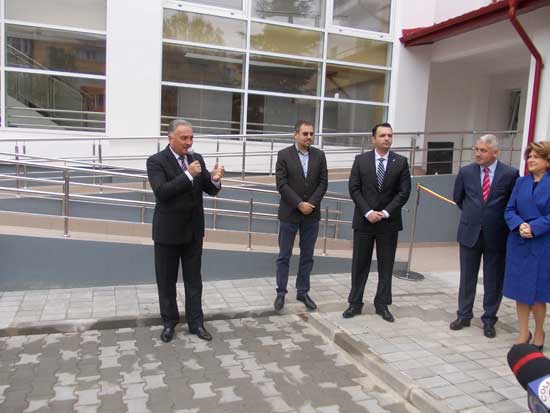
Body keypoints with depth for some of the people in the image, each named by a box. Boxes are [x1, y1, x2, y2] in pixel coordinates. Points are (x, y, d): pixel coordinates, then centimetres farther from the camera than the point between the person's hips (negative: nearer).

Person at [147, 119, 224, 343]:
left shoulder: (197, 158, 3)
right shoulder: (156, 161, -12)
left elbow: (211, 191, 2)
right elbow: (161, 192, -25)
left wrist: (215, 180, -20)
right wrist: (188, 175, -30)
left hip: (193, 230, 4)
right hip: (167, 231, -4)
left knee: (194, 280, 12)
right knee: (166, 281, 11)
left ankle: (195, 322, 24)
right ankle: (169, 322, 28)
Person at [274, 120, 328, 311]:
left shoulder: (319, 155, 4)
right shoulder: (284, 155, -5)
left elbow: (323, 183, 1)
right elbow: (281, 184, -11)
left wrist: (311, 204, -12)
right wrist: (299, 204, -17)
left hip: (312, 214, 3)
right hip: (289, 213, -3)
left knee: (307, 256, 10)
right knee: (284, 256, 5)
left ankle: (303, 292, 22)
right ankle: (281, 293, 17)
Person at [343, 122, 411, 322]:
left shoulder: (401, 162, 2)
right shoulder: (361, 160, 1)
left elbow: (404, 192, -3)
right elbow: (354, 189, -3)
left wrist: (385, 213, -12)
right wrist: (368, 212, -13)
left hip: (389, 222, 1)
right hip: (364, 221, 0)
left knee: (386, 266, 8)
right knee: (360, 264, 7)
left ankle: (382, 304, 21)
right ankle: (355, 303, 18)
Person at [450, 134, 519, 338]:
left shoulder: (510, 174, -7)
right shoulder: (465, 172, 1)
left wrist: (499, 220, 6)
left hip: (496, 235, -2)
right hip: (470, 232, 2)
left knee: (494, 280, 8)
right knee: (467, 277, 11)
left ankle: (489, 320, 22)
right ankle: (464, 315, 24)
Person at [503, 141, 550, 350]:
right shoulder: (521, 182, 8)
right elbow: (509, 210, 4)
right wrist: (519, 225, -13)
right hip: (518, 244, 4)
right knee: (519, 289, 9)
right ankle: (523, 333, 23)